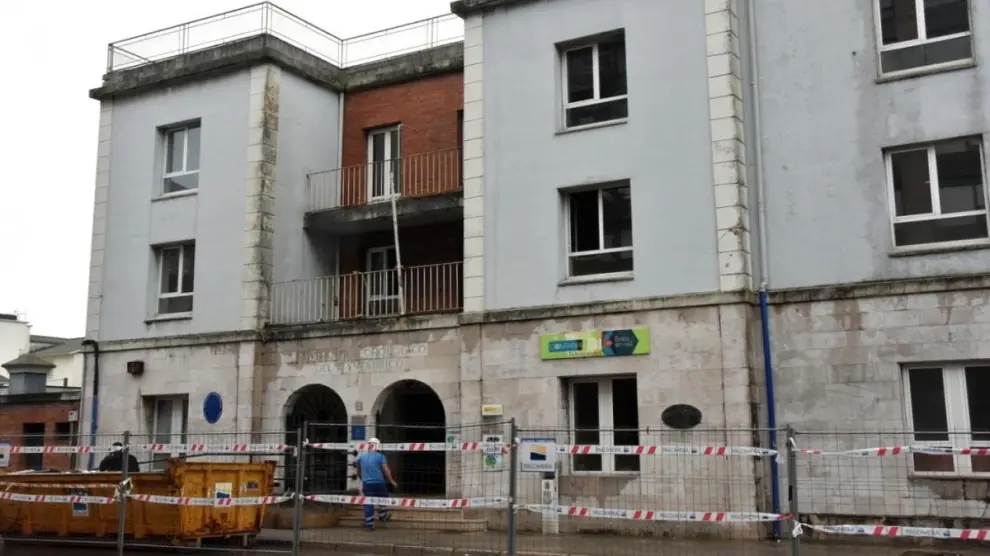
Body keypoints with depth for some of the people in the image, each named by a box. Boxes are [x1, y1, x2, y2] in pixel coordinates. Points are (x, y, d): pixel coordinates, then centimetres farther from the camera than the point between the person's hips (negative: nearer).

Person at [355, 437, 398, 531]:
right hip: (379, 482, -2)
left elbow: (358, 472, 19)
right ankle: (383, 516, 33)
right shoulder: (380, 456, -4)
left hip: (366, 484, 2)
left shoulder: (361, 457, 8)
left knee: (368, 504, 3)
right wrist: (391, 481, 4)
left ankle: (369, 525, 1)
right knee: (383, 499, 22)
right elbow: (386, 470, -6)